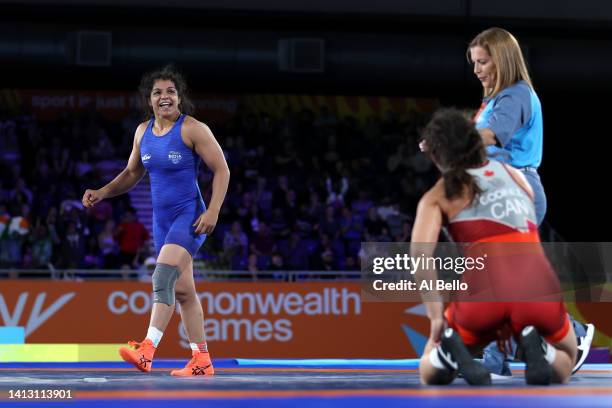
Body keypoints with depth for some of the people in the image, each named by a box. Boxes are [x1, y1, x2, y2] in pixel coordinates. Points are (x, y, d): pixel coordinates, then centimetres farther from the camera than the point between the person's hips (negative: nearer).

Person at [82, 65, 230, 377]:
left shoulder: (193, 129, -11)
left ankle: (147, 350, -34)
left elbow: (221, 169, -9)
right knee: (182, 290, 9)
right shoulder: (143, 132, 8)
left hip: (190, 215, -7)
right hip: (162, 219, 8)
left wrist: (213, 211, -18)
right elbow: (132, 173, 20)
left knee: (163, 276, -24)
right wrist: (101, 193, 5)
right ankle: (201, 360, 15)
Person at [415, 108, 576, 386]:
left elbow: (420, 252, -3)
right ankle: (535, 349, -3)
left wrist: (436, 317, -2)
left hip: (485, 290, -1)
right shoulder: (514, 173, 25)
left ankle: (451, 350, -9)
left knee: (430, 374, 24)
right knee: (563, 367, 30)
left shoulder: (437, 197, 15)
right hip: (539, 287, 1)